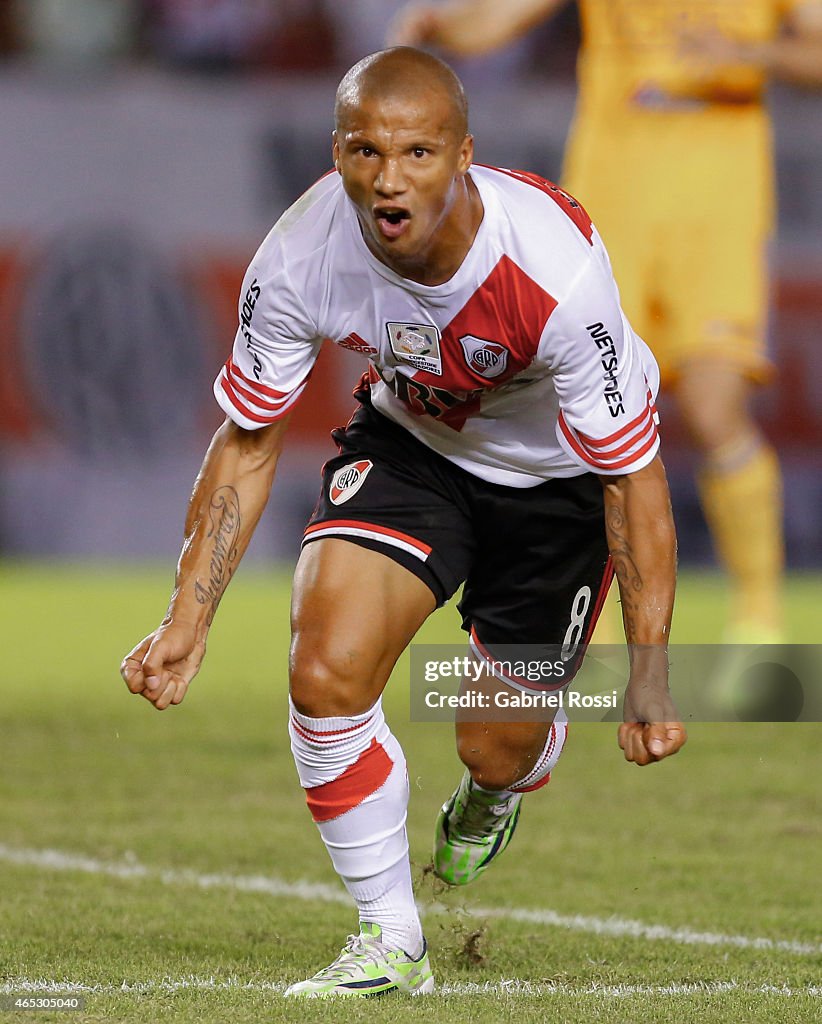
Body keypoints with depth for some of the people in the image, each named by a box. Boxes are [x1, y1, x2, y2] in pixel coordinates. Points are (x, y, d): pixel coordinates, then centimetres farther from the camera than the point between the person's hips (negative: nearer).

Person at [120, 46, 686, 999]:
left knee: (499, 745, 4)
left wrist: (649, 672, -26)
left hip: (558, 475, -2)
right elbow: (247, 443, -11)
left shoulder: (555, 270, -38)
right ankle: (390, 943, 0)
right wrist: (187, 620, -16)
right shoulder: (299, 260, -28)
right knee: (326, 672, -20)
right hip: (408, 443, 2)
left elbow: (634, 474, -27)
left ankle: (492, 796, 47)